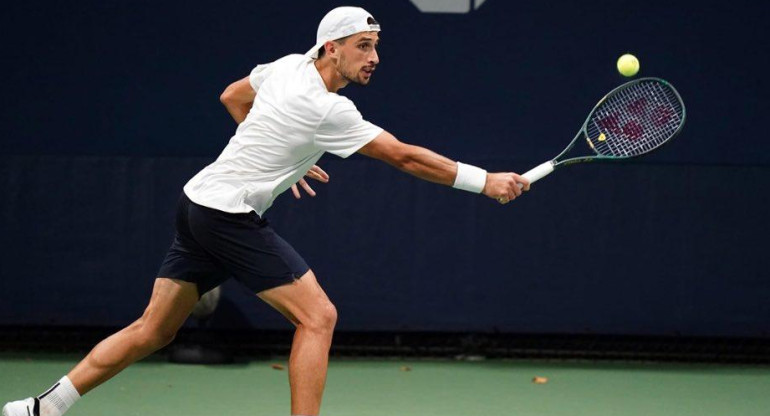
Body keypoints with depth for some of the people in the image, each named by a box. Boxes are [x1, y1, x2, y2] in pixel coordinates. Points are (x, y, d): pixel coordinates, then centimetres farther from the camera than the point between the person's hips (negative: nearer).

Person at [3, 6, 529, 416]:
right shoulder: (328, 110, -19)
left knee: (153, 331, 14)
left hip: (199, 205, 9)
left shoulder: (289, 66, 6)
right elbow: (404, 156, -17)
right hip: (230, 213, -9)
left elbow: (232, 97, 25)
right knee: (318, 315, -8)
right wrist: (485, 181, -12)